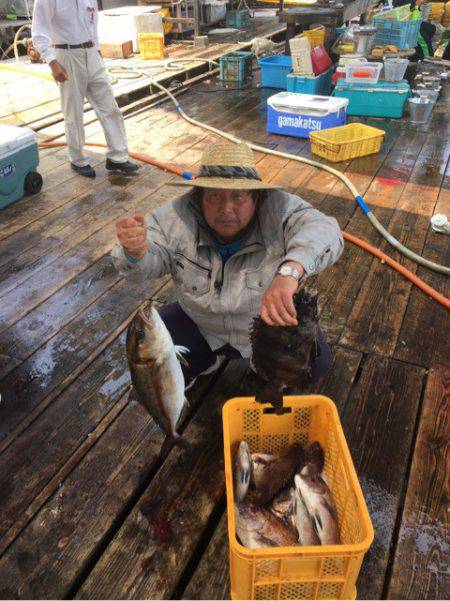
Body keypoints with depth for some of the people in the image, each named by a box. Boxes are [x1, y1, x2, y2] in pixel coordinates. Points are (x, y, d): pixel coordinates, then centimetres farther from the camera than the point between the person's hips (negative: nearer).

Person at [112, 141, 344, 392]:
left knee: (317, 362, -14)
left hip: (268, 323, -1)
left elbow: (323, 230, -46)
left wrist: (289, 271, -68)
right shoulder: (178, 217, -25)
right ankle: (209, 360, 20)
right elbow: (150, 262, -26)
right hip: (198, 322, 1)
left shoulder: (279, 210, -29)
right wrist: (136, 251, -53)